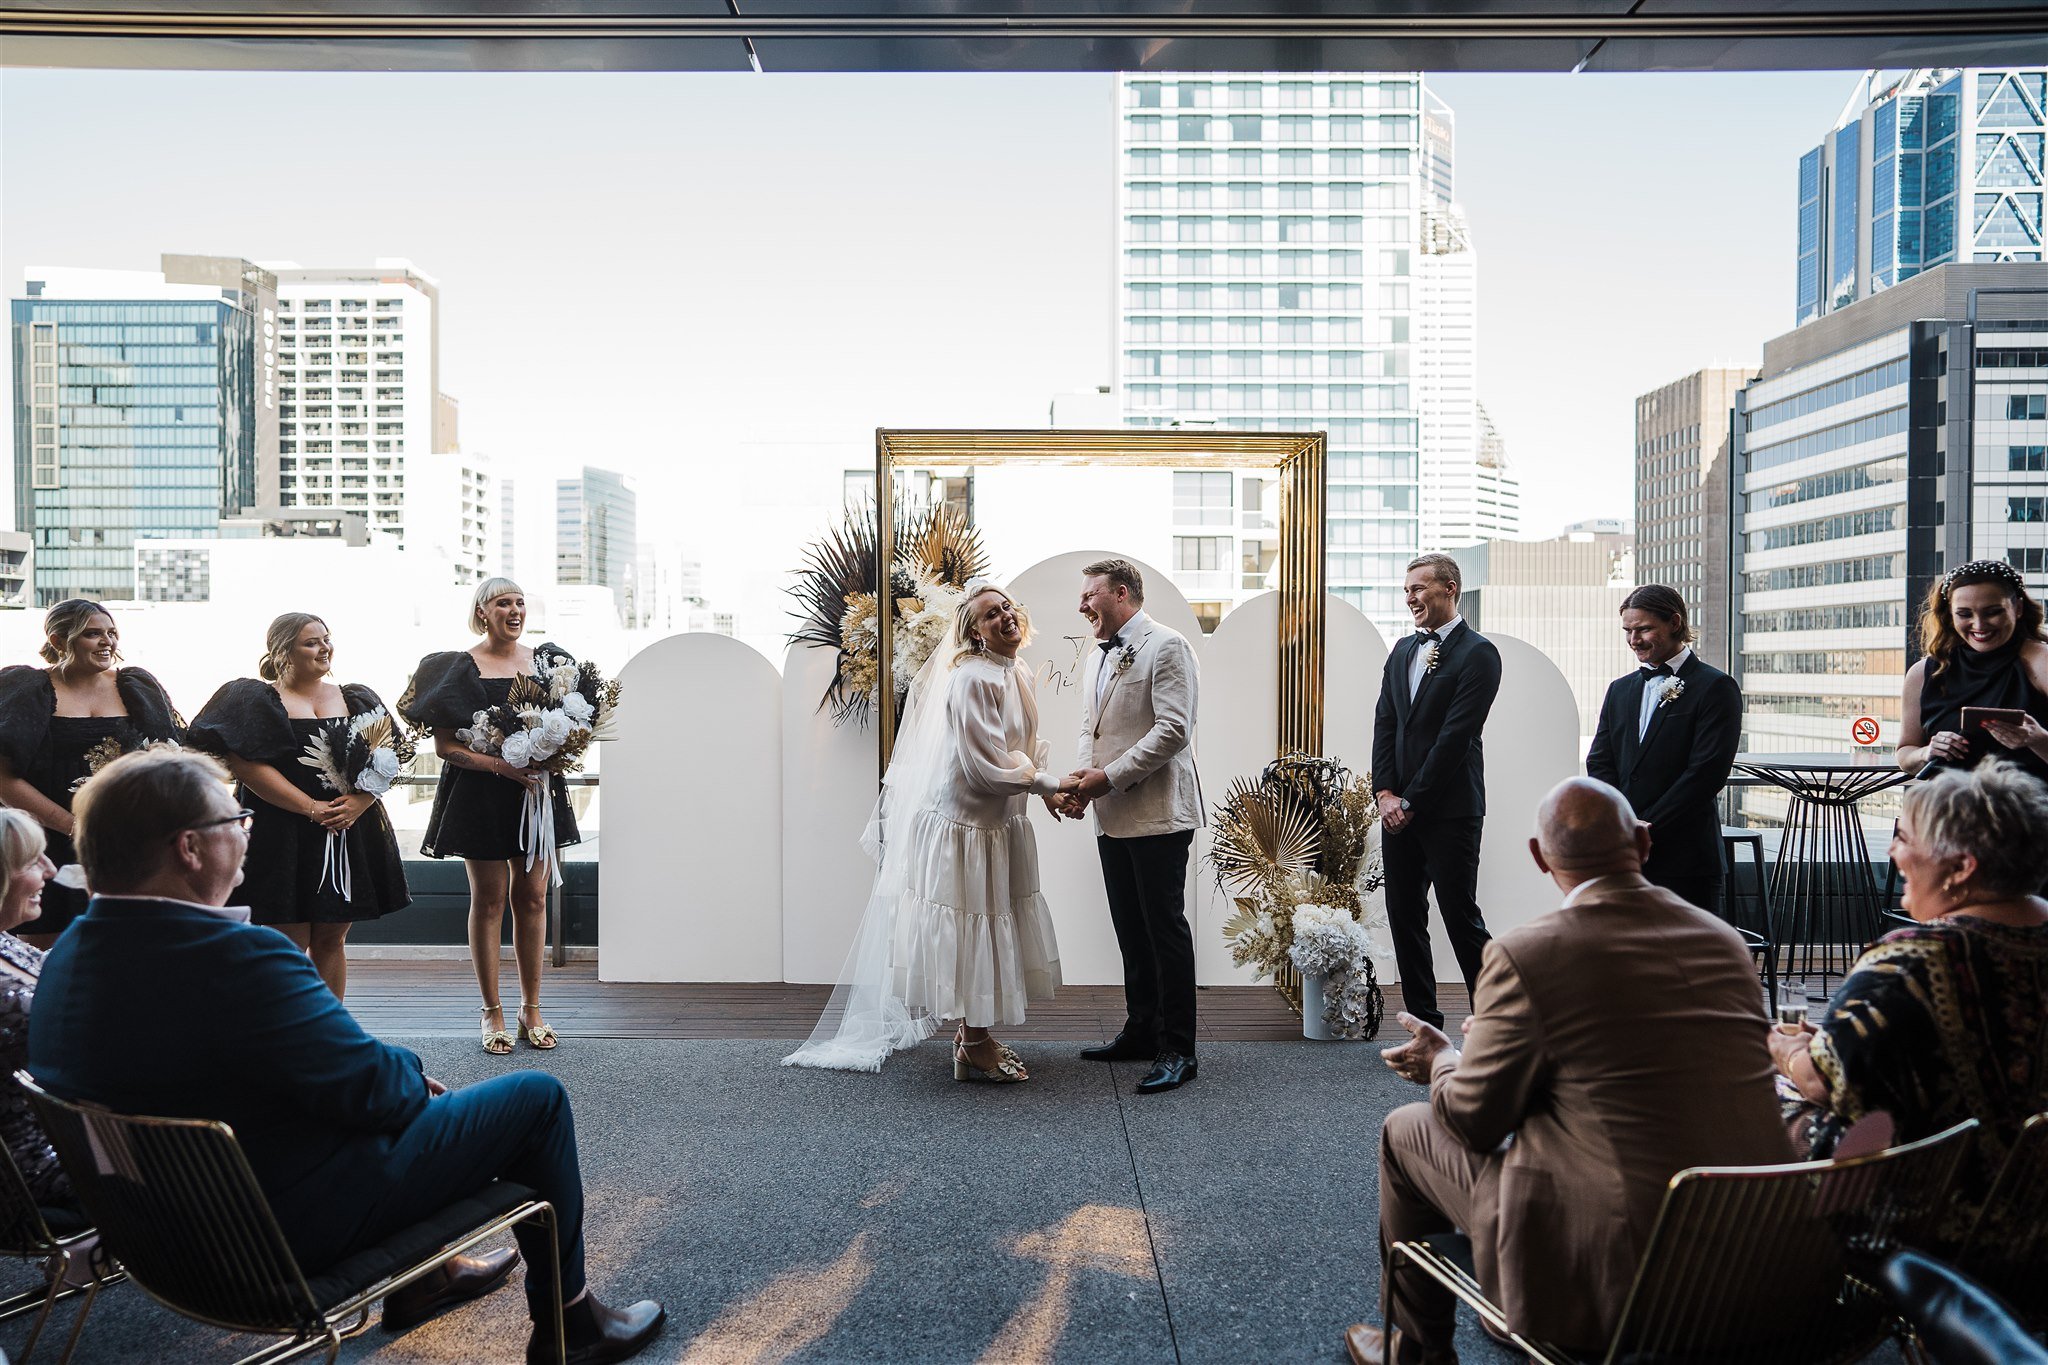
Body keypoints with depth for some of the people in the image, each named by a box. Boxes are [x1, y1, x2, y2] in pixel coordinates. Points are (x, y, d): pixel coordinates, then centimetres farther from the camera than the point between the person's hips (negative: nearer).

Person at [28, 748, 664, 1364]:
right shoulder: (234, 957, -33)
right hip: (306, 1224, -9)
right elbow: (370, 1086, -26)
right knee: (538, 1097, 2)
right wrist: (413, 1074, -4)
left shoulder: (66, 957, -2)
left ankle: (423, 1277, 41)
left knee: (404, 1079, 29)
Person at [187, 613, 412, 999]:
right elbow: (247, 765, -12)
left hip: (353, 834, 4)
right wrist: (311, 809, -17)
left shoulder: (356, 699, 13)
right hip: (283, 838, -4)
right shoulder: (257, 700, 0)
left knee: (332, 941, 10)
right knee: (289, 946, -2)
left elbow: (387, 759, 6)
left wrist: (357, 802, -12)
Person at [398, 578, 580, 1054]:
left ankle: (531, 1009, 17)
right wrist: (501, 765, -19)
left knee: (532, 897, 7)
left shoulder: (546, 659, 10)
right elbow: (444, 746, -7)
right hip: (482, 797, -3)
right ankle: (492, 1011, 14)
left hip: (538, 792, 4)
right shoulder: (460, 667, -3)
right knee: (489, 900, 3)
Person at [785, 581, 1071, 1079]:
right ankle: (975, 1051, 16)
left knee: (991, 933, 18)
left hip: (1002, 824, 9)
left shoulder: (1018, 675, 8)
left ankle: (976, 1035, 34)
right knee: (972, 934, 1)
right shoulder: (973, 680, -20)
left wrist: (1050, 787, -1)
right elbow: (988, 765, -24)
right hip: (965, 822, -9)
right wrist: (1051, 784, -16)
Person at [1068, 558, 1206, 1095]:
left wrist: (1110, 777, -17)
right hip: (1113, 819, 8)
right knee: (1131, 930, 14)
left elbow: (1173, 729, -17)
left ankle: (1177, 1050, 4)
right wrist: (1084, 777, 4)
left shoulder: (1166, 646, -9)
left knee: (1165, 929, -4)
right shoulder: (1095, 658, 19)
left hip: (1157, 814, -8)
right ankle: (1142, 1031, 26)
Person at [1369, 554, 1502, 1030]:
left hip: (1450, 810, -7)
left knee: (1461, 918, -3)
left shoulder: (1478, 654, -8)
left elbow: (1455, 736, -14)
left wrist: (1409, 801, -13)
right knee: (1405, 918, 10)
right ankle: (1425, 1026, 21)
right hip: (1400, 808, 7)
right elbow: (1384, 723, 10)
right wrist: (1386, 793, -2)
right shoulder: (1403, 651, 14)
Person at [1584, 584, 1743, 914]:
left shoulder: (1715, 687, -3)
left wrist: (1647, 828, -12)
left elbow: (1707, 772, -11)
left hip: (1684, 860, -5)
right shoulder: (1620, 689, 16)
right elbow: (1599, 763, 9)